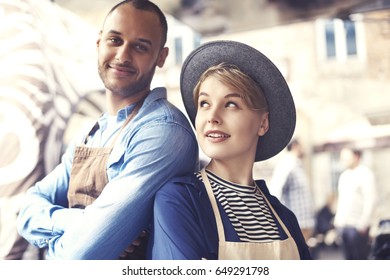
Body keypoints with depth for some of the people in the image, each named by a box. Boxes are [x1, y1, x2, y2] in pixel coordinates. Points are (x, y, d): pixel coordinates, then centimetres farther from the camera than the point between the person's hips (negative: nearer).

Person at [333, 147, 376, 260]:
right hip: (343, 224, 7)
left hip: (357, 225, -7)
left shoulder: (365, 174, -7)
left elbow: (370, 200, -12)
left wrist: (363, 224, -15)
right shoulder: (344, 175, 15)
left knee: (360, 258, -1)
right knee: (349, 258, 10)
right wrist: (338, 219, 11)